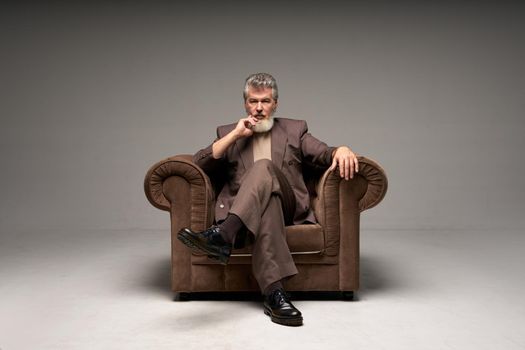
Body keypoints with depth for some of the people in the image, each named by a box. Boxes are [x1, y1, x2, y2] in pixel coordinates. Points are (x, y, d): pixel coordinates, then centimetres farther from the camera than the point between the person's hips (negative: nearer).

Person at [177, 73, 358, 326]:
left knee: (264, 167, -32)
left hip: (288, 206, 0)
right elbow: (198, 164, 7)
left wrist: (341, 150, -15)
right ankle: (274, 292, -50)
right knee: (267, 201, -38)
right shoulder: (229, 133, 23)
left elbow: (326, 155, 10)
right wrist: (235, 135, 0)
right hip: (245, 210, 0)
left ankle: (223, 235, -53)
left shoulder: (294, 130, 23)